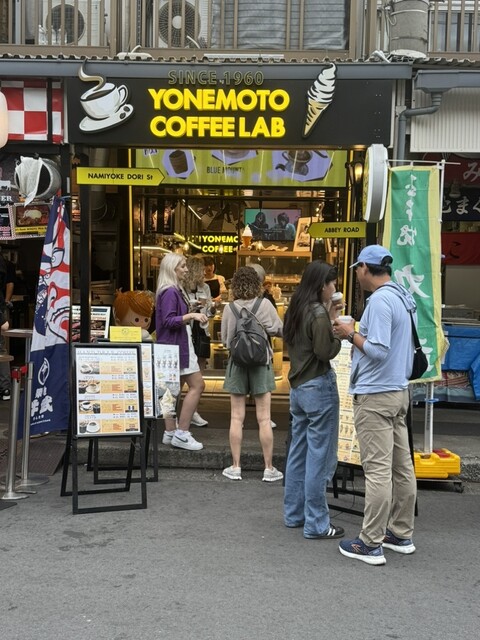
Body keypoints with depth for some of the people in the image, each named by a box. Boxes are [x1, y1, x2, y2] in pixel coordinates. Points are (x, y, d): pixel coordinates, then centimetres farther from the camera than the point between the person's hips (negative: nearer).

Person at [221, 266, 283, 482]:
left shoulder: (230, 308, -5)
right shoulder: (264, 305, -8)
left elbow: (224, 339, 2)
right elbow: (280, 330, 1)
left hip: (237, 363, 1)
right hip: (261, 363, -1)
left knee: (237, 417, 7)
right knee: (263, 418, 3)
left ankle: (235, 467, 12)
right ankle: (269, 468, 9)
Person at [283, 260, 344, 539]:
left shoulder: (295, 309, 10)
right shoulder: (318, 313, -15)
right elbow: (325, 352, -19)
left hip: (298, 386, 9)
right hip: (319, 386, -9)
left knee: (299, 452, 16)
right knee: (320, 457, -2)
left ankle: (294, 514, 26)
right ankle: (316, 524, 4)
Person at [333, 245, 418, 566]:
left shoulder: (380, 301, -17)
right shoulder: (404, 298, 11)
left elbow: (377, 351, -23)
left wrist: (351, 334, -9)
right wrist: (361, 333, 11)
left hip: (376, 395, -9)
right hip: (399, 390, 10)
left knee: (378, 469, -5)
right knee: (402, 466, 13)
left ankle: (371, 544, 2)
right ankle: (401, 534, 23)